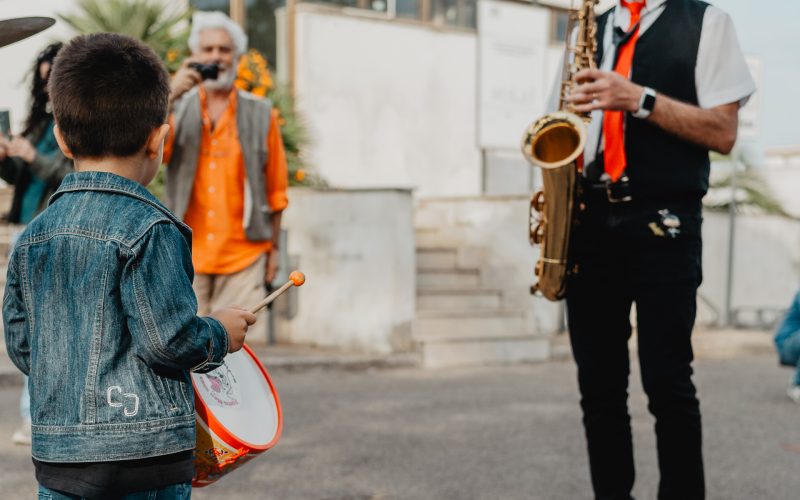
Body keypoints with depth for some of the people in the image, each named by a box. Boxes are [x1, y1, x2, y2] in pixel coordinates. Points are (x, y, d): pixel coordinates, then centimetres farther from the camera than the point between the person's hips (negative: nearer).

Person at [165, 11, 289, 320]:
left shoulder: (260, 114, 4)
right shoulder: (178, 108, 7)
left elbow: (275, 189, 7)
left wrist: (274, 247, 7)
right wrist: (171, 95, -22)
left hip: (245, 255, -1)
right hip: (188, 254, 1)